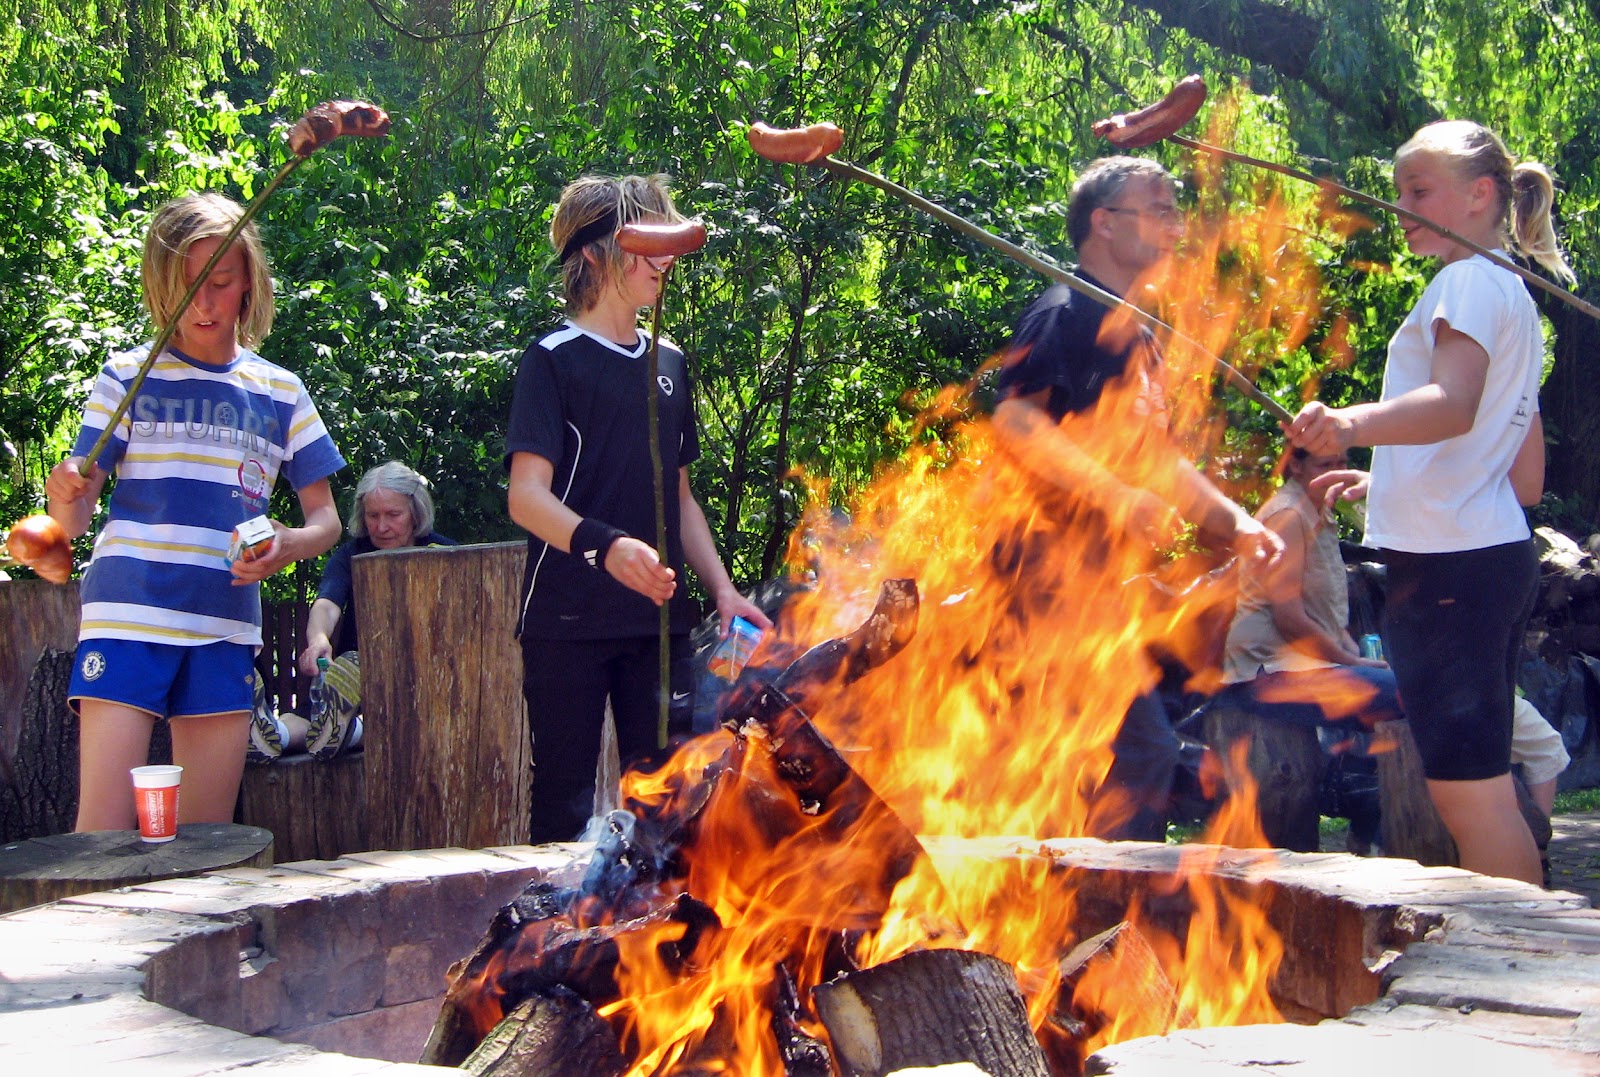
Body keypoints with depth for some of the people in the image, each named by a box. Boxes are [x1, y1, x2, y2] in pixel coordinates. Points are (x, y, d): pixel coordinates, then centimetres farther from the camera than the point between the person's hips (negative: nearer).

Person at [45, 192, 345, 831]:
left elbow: (326, 518, 14)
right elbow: (75, 515, 0)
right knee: (102, 834, -11)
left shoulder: (279, 393, 11)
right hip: (128, 616, -3)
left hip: (225, 627, 3)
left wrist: (289, 545, -9)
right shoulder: (128, 377, 4)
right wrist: (65, 499, -24)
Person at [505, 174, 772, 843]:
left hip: (659, 617, 6)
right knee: (565, 803, -2)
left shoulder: (668, 363, 16)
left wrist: (722, 589, 10)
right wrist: (604, 545, -31)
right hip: (569, 622, -6)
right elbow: (527, 496, -14)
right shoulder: (555, 358, -4)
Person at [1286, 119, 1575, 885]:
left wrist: (1352, 424, -43)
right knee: (1482, 786, 12)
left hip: (1451, 560, -11)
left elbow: (1454, 405, -26)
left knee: (1468, 788, -12)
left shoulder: (1470, 279, -8)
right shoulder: (1512, 292, 23)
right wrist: (1386, 481, 31)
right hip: (1497, 550, 11)